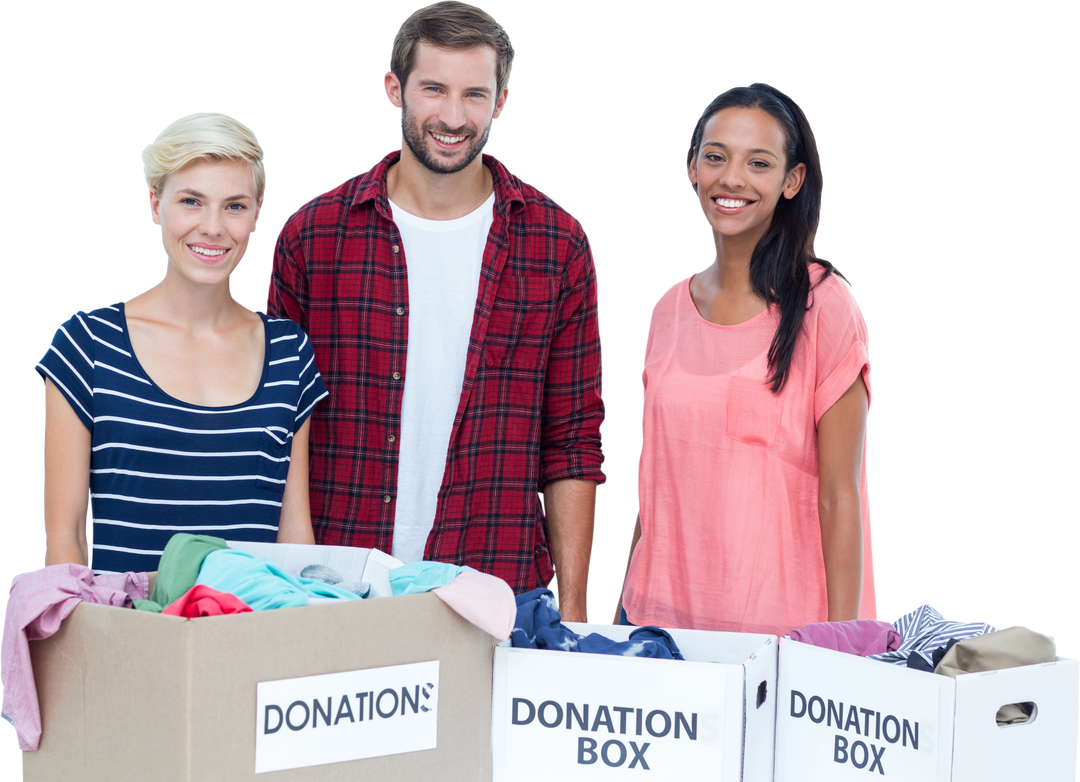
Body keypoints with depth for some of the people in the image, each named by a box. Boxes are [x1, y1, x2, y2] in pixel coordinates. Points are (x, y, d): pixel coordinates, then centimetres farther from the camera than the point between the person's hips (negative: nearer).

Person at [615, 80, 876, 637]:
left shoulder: (823, 308, -7)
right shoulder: (668, 309, 8)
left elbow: (840, 496, -8)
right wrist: (622, 616, 13)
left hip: (780, 627, -4)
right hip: (663, 617, 4)